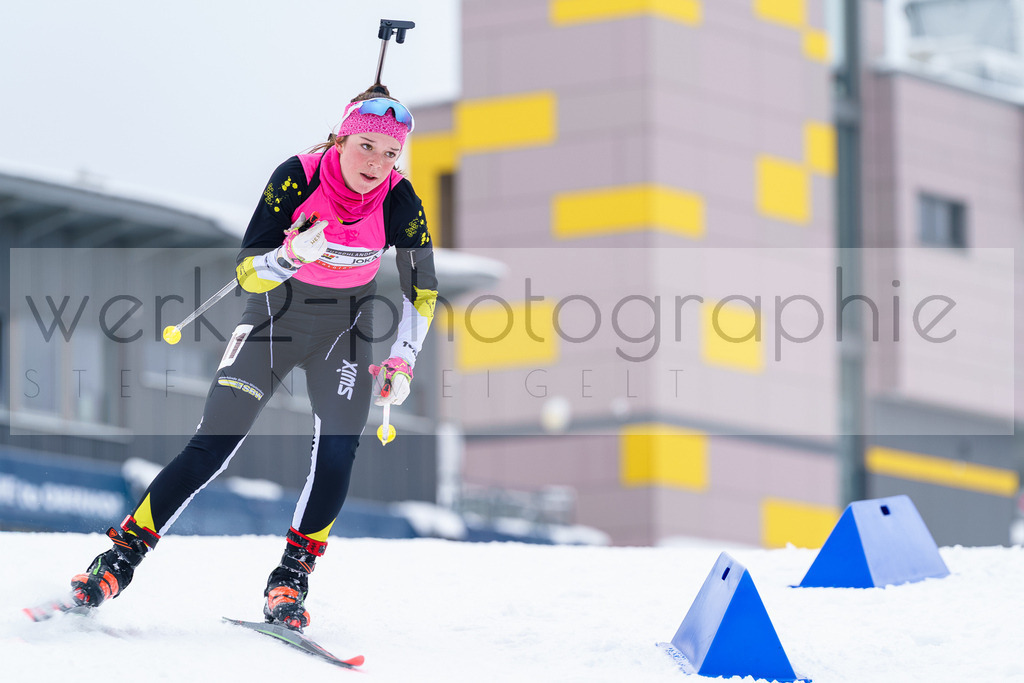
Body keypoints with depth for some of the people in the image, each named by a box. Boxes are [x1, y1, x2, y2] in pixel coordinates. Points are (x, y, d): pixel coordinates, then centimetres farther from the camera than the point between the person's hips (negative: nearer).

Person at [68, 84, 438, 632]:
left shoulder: (399, 201, -18)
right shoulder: (297, 178, -24)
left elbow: (421, 291, -3)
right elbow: (247, 273, -23)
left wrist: (402, 362, -12)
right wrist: (293, 254, -43)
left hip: (344, 330, 2)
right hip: (274, 317, -2)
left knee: (337, 452, -19)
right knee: (210, 449, -10)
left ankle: (291, 579, -7)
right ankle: (122, 557, -3)